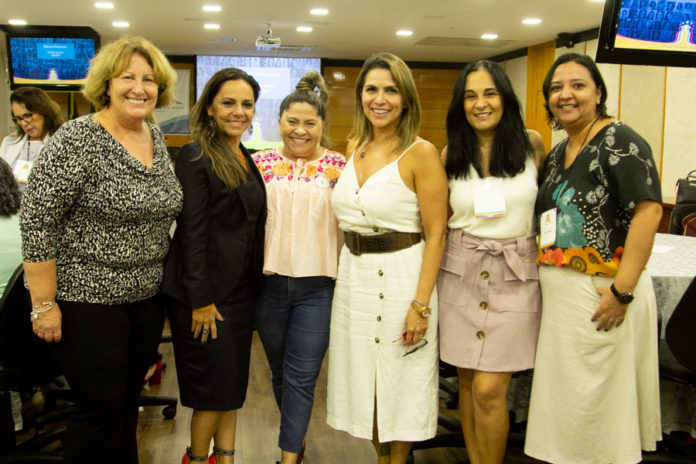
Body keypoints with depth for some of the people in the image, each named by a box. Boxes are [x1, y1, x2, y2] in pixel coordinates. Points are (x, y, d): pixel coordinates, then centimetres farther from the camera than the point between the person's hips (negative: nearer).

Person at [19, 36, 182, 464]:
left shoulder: (157, 139, 6)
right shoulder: (78, 140, -16)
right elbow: (37, 221, -16)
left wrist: (165, 279, 16)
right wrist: (44, 303, -16)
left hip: (147, 297, 6)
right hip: (89, 299, -6)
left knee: (129, 403, 17)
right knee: (101, 409, 3)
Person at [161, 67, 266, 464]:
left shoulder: (246, 159, 12)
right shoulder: (196, 157, -12)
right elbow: (191, 232, -17)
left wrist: (255, 284, 12)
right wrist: (201, 300, -19)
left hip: (241, 289, 8)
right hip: (209, 292, -8)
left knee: (234, 385, 14)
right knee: (216, 384, 1)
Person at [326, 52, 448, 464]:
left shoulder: (421, 153, -11)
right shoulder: (354, 147, 7)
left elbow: (436, 234, -13)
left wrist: (421, 303, -17)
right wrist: (346, 268, 11)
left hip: (403, 275, -6)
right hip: (354, 276, 6)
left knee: (400, 383, 7)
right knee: (365, 379, 15)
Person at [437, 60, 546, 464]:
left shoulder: (531, 144, 1)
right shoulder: (451, 154, 6)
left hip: (515, 276, -2)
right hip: (461, 273, 2)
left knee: (488, 389, -7)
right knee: (467, 382, 8)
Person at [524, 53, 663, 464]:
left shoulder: (619, 141, -11)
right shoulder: (557, 154, 14)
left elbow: (648, 211, -20)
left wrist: (623, 291, -24)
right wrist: (546, 275, 10)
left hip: (603, 291, -8)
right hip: (560, 292, 8)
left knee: (597, 403, 2)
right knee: (562, 397, 15)